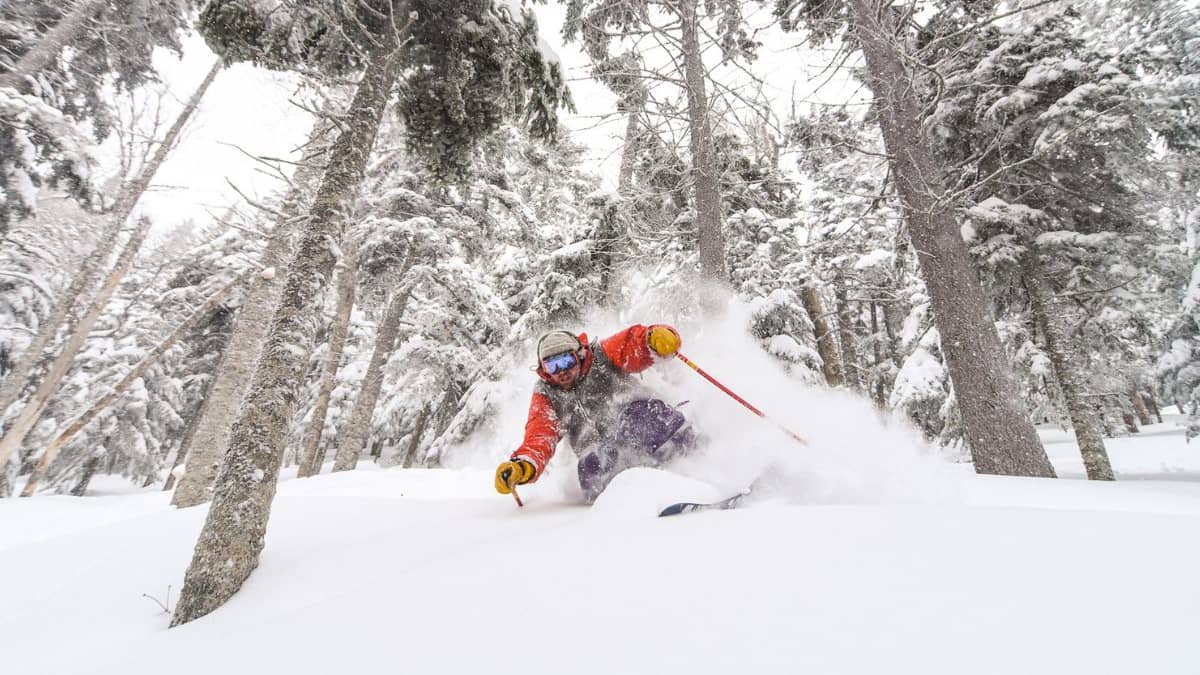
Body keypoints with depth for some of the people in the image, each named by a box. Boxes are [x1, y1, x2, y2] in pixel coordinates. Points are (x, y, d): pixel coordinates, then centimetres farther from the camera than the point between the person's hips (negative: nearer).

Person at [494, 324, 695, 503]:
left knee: (643, 414, -33)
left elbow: (635, 343, -9)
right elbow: (539, 436, -3)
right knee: (593, 465, -30)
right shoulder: (545, 395, 10)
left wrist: (659, 337, -33)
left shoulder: (601, 358, 4)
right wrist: (522, 466, -23)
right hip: (602, 449, 2)